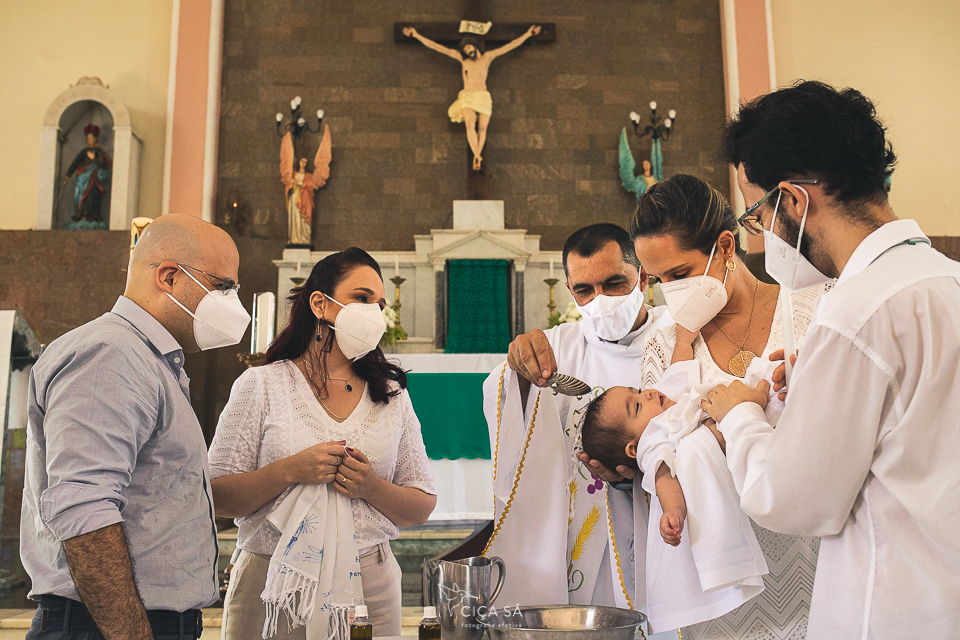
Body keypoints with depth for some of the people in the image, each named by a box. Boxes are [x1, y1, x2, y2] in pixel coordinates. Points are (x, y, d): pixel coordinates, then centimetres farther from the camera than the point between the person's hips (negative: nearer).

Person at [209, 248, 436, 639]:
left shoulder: (392, 396, 6)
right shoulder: (262, 385, -2)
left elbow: (423, 507, 6)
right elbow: (217, 499, -6)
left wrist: (372, 488, -13)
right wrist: (291, 471, -21)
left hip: (369, 580, 3)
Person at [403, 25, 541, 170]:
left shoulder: (487, 57, 11)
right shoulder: (462, 58, 11)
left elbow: (510, 46, 12)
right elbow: (435, 46, 9)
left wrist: (528, 34, 10)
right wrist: (417, 35, 6)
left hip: (483, 97, 1)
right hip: (467, 97, -1)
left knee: (482, 128, -10)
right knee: (470, 124, -26)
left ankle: (476, 159, 2)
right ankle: (477, 157, -31)